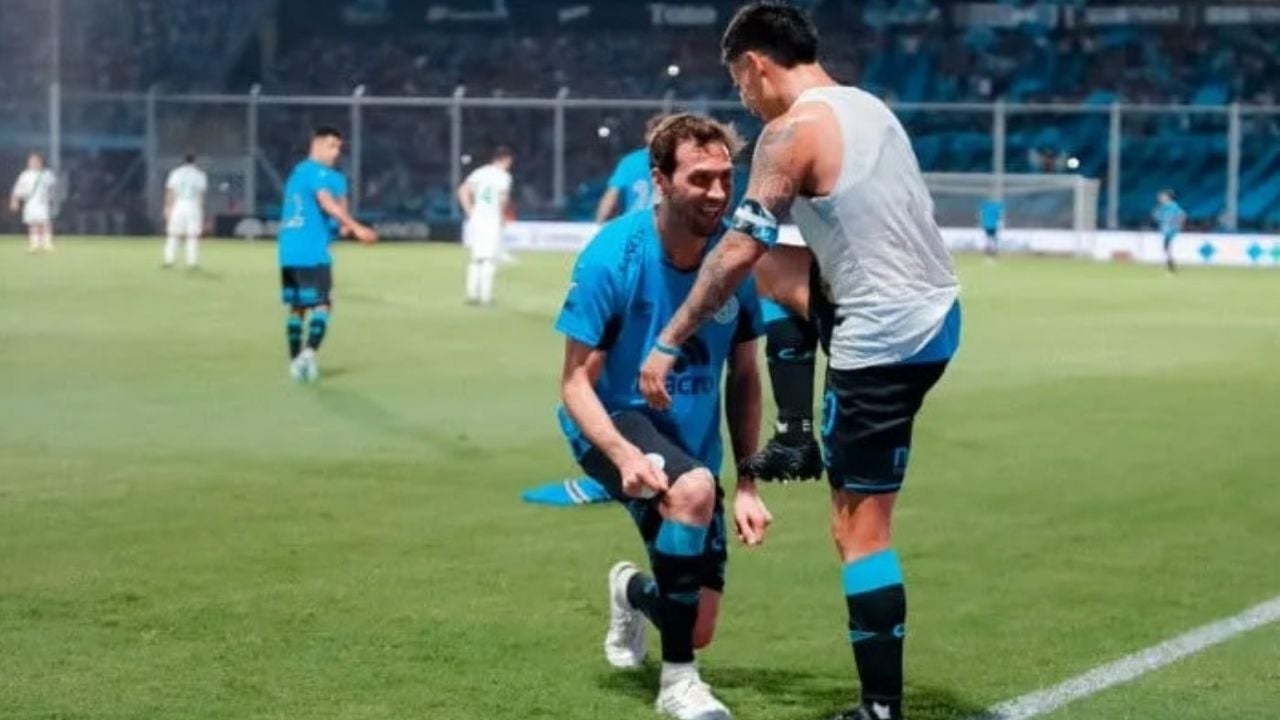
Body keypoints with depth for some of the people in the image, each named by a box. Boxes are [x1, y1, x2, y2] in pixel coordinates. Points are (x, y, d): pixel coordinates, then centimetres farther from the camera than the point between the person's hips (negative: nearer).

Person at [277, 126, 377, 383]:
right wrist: (356, 227, -32)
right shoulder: (319, 172, -7)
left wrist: (341, 225, 11)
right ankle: (309, 351, -23)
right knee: (322, 304, -6)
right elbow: (327, 203, -24)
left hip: (289, 252, 8)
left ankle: (295, 361, 11)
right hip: (312, 253, -8)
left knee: (296, 307, 13)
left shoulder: (298, 171, 21)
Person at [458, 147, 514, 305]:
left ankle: (472, 294, 10)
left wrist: (470, 212, 6)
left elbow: (463, 191, 3)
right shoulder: (503, 175, -6)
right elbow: (502, 198, -16)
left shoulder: (479, 172, 11)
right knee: (490, 259, -1)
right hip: (492, 220, -6)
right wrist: (503, 216, 2)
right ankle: (485, 296, -3)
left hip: (475, 219, 6)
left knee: (476, 258, 12)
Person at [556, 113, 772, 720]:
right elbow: (576, 382, -18)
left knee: (698, 629, 6)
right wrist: (623, 453, -36)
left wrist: (748, 484, -5)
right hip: (616, 422, -4)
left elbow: (744, 378, 1)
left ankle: (633, 591, 46)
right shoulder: (613, 257, -21)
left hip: (692, 440, 4)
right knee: (694, 489, -38)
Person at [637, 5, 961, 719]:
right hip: (935, 311, 9)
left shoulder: (793, 130, -12)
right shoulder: (868, 104, 14)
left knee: (861, 528, -2)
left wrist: (668, 344, -7)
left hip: (886, 337, -9)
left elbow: (735, 255, -15)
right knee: (776, 276, 24)